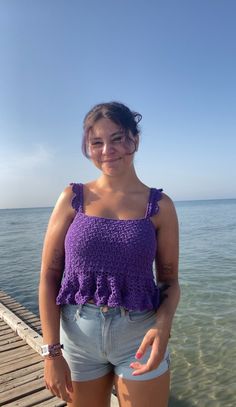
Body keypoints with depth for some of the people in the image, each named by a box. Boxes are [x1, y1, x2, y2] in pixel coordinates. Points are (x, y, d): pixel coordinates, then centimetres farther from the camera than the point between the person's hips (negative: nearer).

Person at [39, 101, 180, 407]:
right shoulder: (72, 199, -5)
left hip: (140, 337, 0)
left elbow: (169, 281, 1)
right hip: (78, 336, 1)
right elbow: (49, 277, -5)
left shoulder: (160, 205, -6)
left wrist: (163, 325, -18)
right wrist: (51, 351, -9)